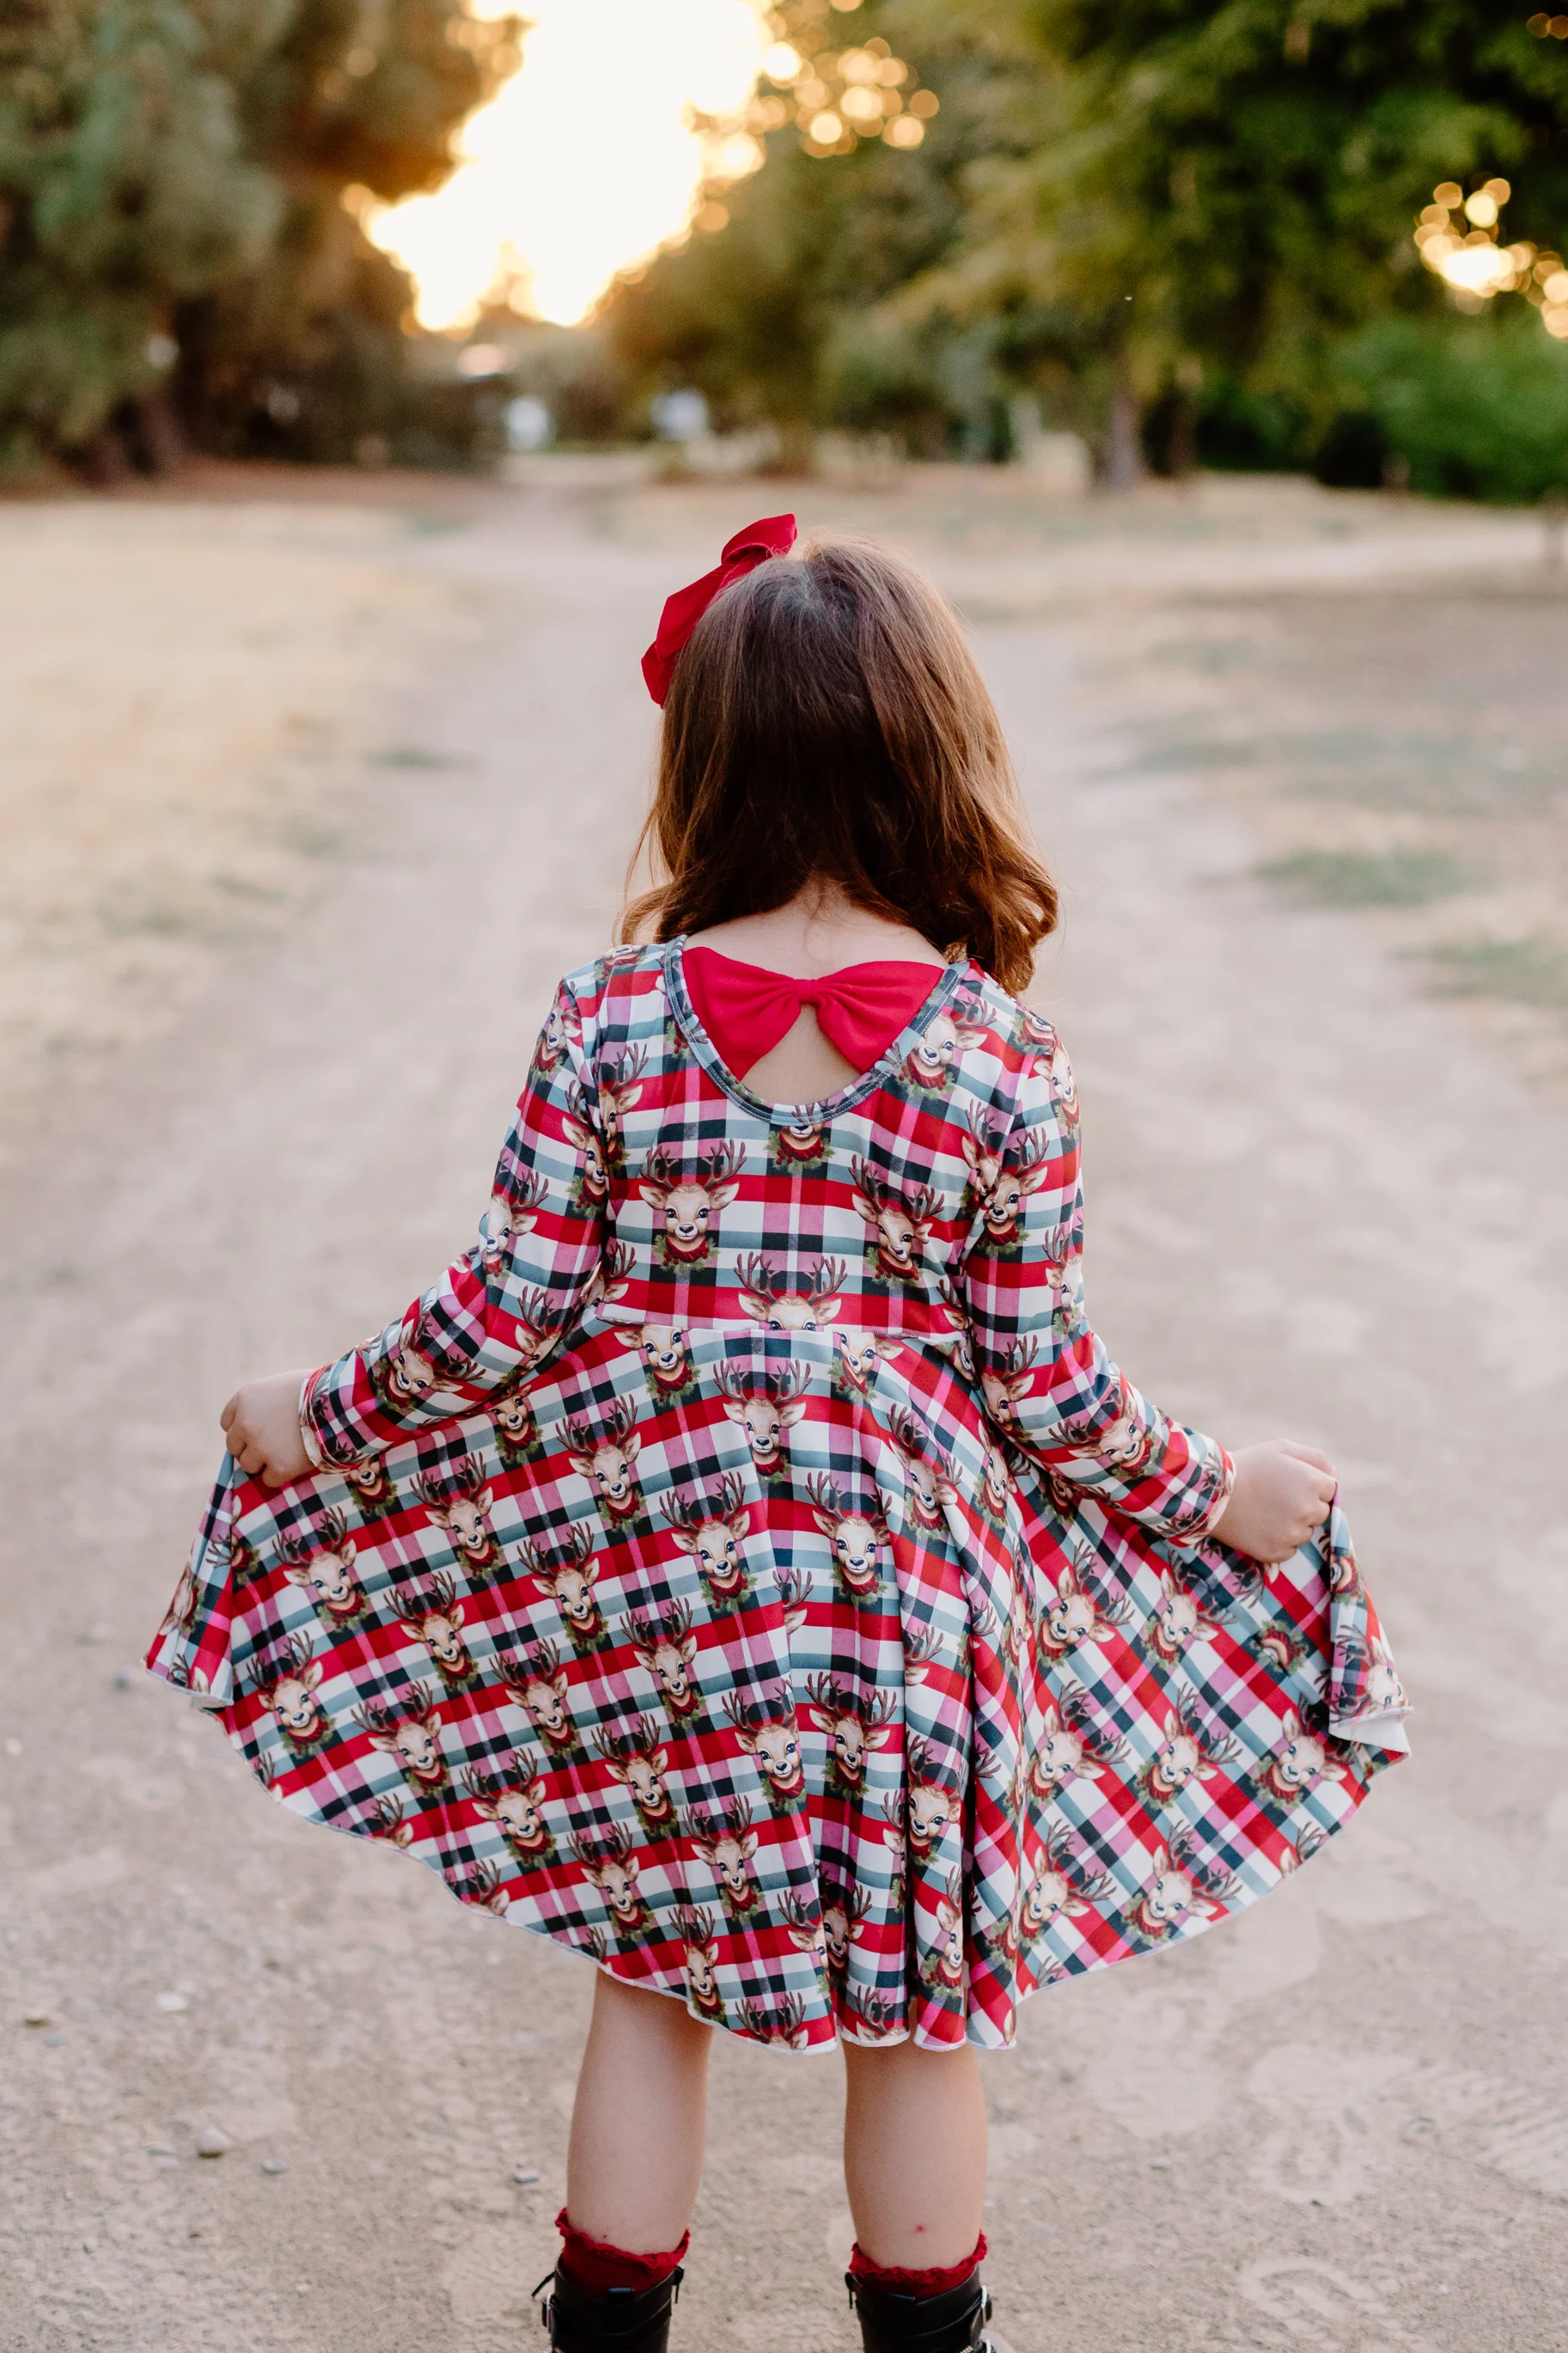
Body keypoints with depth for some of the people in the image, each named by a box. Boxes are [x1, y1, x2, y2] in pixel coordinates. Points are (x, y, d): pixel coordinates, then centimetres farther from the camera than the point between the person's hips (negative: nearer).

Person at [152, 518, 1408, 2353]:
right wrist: (1211, 1494, 8)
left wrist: (322, 1418, 9)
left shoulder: (612, 1018, -10)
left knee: (651, 1969, 19)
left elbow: (511, 1312, -8)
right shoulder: (998, 1056, -12)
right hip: (909, 1583, -1)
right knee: (916, 2005, 17)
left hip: (648, 1575, 1)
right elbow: (1040, 1382, -8)